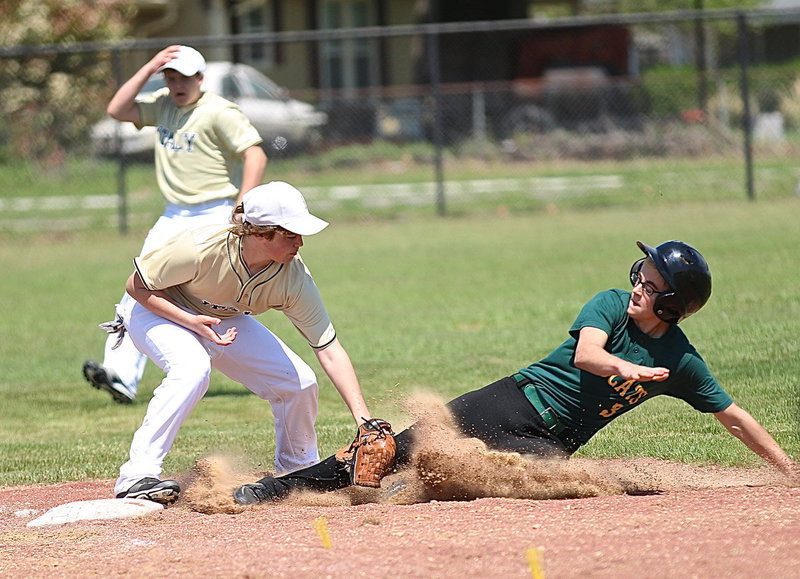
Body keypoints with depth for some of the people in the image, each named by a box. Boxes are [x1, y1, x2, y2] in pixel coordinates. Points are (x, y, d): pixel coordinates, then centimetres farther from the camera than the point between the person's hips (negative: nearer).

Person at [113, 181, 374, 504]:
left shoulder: (294, 278, -26)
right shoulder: (200, 250, -38)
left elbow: (329, 351, -24)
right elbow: (137, 286, -23)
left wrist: (363, 419, -32)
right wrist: (191, 321, -35)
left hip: (225, 321, 5)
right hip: (157, 310, -5)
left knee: (299, 382, -7)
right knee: (192, 367, -36)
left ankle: (298, 472, 22)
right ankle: (139, 476, -32)